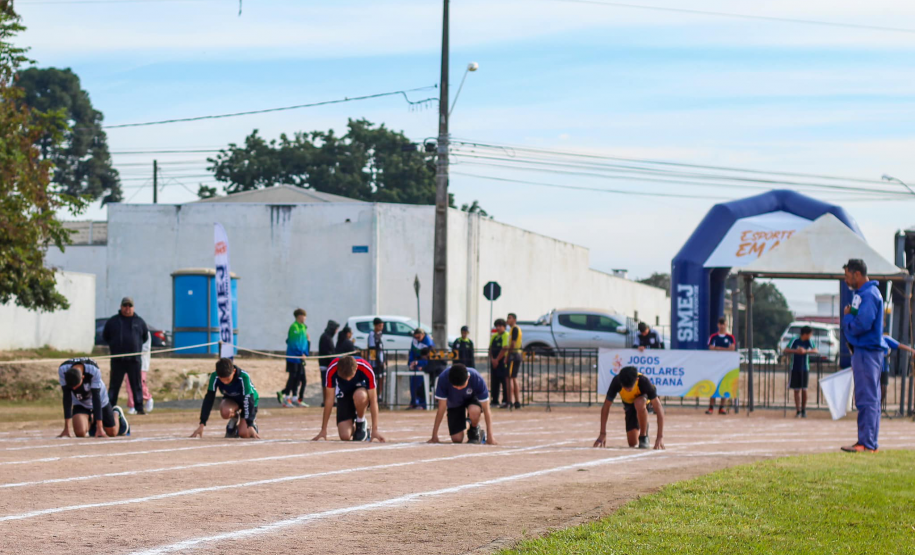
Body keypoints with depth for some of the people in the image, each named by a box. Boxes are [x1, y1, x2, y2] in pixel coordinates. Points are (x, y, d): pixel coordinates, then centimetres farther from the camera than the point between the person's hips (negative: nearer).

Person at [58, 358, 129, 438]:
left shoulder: (94, 371, -38)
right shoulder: (63, 371, -32)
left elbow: (96, 398, -34)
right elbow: (67, 397, -26)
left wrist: (100, 428, -34)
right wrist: (66, 428, -27)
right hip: (80, 403, 1)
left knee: (112, 433, 7)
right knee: (80, 433, -19)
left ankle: (116, 413, 43)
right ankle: (91, 421, 18)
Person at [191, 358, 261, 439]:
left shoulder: (244, 377, -38)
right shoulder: (215, 377, -30)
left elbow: (248, 401, -38)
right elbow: (209, 399, -28)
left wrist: (250, 426, -46)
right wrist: (202, 425, -33)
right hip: (231, 399, 2)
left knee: (244, 433, -20)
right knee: (225, 412, -34)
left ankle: (252, 421, 14)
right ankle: (234, 418, 1)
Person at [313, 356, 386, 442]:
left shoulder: (366, 369, -32)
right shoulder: (332, 370, -29)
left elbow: (373, 400, -27)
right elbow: (329, 400, -22)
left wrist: (375, 429, -30)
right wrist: (323, 430, -20)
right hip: (344, 396, 1)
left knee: (360, 396, -40)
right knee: (345, 436, -19)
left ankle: (361, 424, -9)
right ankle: (353, 427, 19)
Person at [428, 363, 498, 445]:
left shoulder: (477, 379, -35)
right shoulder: (443, 379, -34)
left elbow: (486, 409, -28)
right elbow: (442, 408, -26)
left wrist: (490, 436, -30)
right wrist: (434, 436, -24)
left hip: (472, 398, -1)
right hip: (454, 404, 1)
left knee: (474, 411, -37)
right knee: (457, 440, -10)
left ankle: (474, 432, -4)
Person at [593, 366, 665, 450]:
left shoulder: (644, 382, -37)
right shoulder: (616, 382, -33)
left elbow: (659, 408, -36)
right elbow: (606, 407, -24)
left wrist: (660, 437, -41)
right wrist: (602, 434, -27)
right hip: (629, 405, 2)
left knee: (639, 403, -40)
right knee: (633, 443, -9)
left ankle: (644, 437, -20)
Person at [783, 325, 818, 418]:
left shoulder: (809, 342, 2)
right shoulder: (795, 341, -4)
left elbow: (816, 351, -9)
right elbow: (786, 350, -8)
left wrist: (806, 351, -23)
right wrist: (796, 351, -22)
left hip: (805, 369, 1)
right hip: (795, 369, -1)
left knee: (804, 390, -1)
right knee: (796, 390, -1)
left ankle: (804, 410, 13)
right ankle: (798, 411, 2)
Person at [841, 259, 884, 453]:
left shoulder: (869, 295, -15)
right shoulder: (863, 293, 17)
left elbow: (862, 324, -24)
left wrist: (847, 317, -7)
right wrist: (849, 317, 3)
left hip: (867, 351, -11)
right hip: (865, 351, 11)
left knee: (867, 399, -10)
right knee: (869, 399, 13)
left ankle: (867, 443, -10)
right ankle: (867, 441, 17)